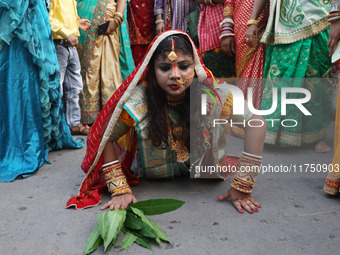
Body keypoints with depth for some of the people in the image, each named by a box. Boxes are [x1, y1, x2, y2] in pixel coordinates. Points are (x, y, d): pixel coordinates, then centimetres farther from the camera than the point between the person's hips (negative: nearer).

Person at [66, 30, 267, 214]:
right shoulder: (138, 101, -30)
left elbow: (256, 121, -26)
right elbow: (106, 138, -19)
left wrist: (242, 188, -27)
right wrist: (120, 190, -24)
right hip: (153, 176, -3)